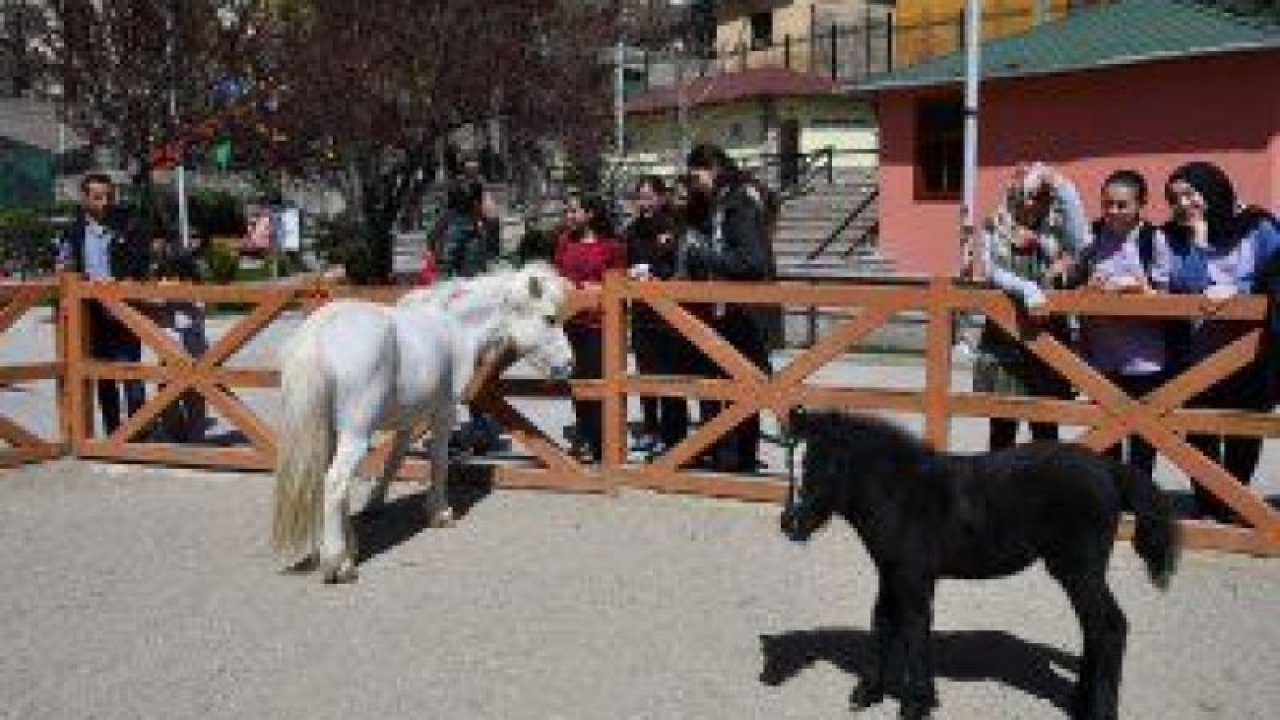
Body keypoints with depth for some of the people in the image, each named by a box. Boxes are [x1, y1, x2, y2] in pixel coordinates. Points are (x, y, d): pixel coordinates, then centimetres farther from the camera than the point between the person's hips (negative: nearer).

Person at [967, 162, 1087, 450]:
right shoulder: (994, 229, 4)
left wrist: (1063, 188, -15)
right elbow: (990, 270, -9)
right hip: (1003, 342, 0)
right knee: (1002, 428, 6)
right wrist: (1025, 288, -25)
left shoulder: (1058, 230, 4)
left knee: (1046, 430, 4)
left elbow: (1079, 244, -16)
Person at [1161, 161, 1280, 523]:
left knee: (1245, 433, 9)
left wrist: (1236, 291, -19)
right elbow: (1183, 286, -8)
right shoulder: (1175, 237, 5)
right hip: (1199, 354, 1)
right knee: (1201, 433, 3)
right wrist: (1198, 237, -13)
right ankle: (1208, 506, 17)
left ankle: (1234, 503, 25)